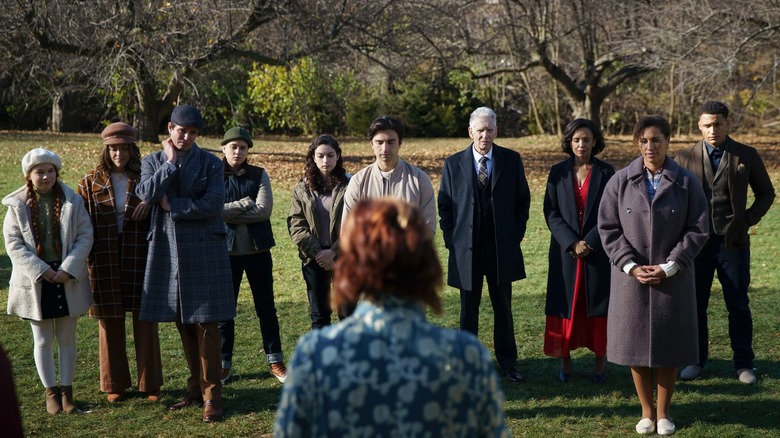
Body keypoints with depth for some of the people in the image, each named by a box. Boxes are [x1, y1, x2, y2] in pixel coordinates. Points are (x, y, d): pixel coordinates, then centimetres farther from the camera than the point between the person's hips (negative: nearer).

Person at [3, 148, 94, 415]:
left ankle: (67, 391, 18)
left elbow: (85, 236, -4)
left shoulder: (72, 201, -1)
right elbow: (13, 244, -6)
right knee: (43, 340, 8)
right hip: (35, 281, 0)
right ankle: (51, 392, 18)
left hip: (68, 279, 0)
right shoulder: (17, 205, -1)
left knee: (67, 339, 8)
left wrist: (67, 269, -15)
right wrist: (41, 271, -16)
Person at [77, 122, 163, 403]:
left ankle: (150, 383, 15)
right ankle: (115, 384, 21)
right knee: (110, 323, 8)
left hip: (140, 261, -1)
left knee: (145, 321, 4)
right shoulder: (91, 182, 4)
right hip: (105, 263, 1)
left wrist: (151, 203, -17)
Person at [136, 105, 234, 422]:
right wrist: (171, 162, -8)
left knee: (206, 324, -3)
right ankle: (195, 387, 21)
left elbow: (212, 204, -12)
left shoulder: (211, 164, 1)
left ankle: (211, 394, 2)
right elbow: (146, 194, -9)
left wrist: (171, 206, -9)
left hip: (204, 251, -3)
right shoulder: (152, 162, 9)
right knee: (183, 324, 10)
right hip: (167, 251, 3)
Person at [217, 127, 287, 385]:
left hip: (258, 249, 1)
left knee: (266, 307, 7)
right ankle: (223, 363, 16)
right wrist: (245, 204, -13)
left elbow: (264, 210, -11)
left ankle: (275, 361, 15)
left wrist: (229, 214, -13)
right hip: (226, 250, -1)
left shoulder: (259, 175, 2)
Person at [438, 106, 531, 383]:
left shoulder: (512, 160, 2)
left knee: (503, 308, 8)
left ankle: (507, 362, 19)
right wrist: (451, 240, -2)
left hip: (502, 248, 0)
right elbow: (444, 205, 5)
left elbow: (522, 199, 8)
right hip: (466, 250, 0)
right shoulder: (453, 164, 1)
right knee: (469, 310, 9)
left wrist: (516, 234, 0)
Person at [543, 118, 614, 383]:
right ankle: (565, 362, 11)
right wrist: (572, 243, -13)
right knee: (566, 306, 3)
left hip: (599, 250, -1)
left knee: (598, 306, 3)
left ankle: (600, 363, 12)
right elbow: (551, 212, -1)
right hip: (565, 250, 1)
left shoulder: (606, 172, 2)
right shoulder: (558, 173, 4)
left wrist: (589, 242, -13)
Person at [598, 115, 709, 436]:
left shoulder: (686, 182, -2)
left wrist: (669, 267, -11)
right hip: (631, 277, 1)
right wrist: (631, 266, -11)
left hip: (672, 277, 0)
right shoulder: (620, 181, -1)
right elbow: (608, 228, -1)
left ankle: (664, 412, 20)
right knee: (635, 343, 6)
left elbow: (698, 229, -3)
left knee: (668, 344, 6)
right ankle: (647, 411, 20)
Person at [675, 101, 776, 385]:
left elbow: (766, 193, 10)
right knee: (695, 305, 7)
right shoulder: (685, 158, 1)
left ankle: (743, 363, 17)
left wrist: (749, 218, -4)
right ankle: (696, 360, 20)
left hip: (734, 243, -1)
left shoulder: (747, 156, 1)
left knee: (739, 306, 6)